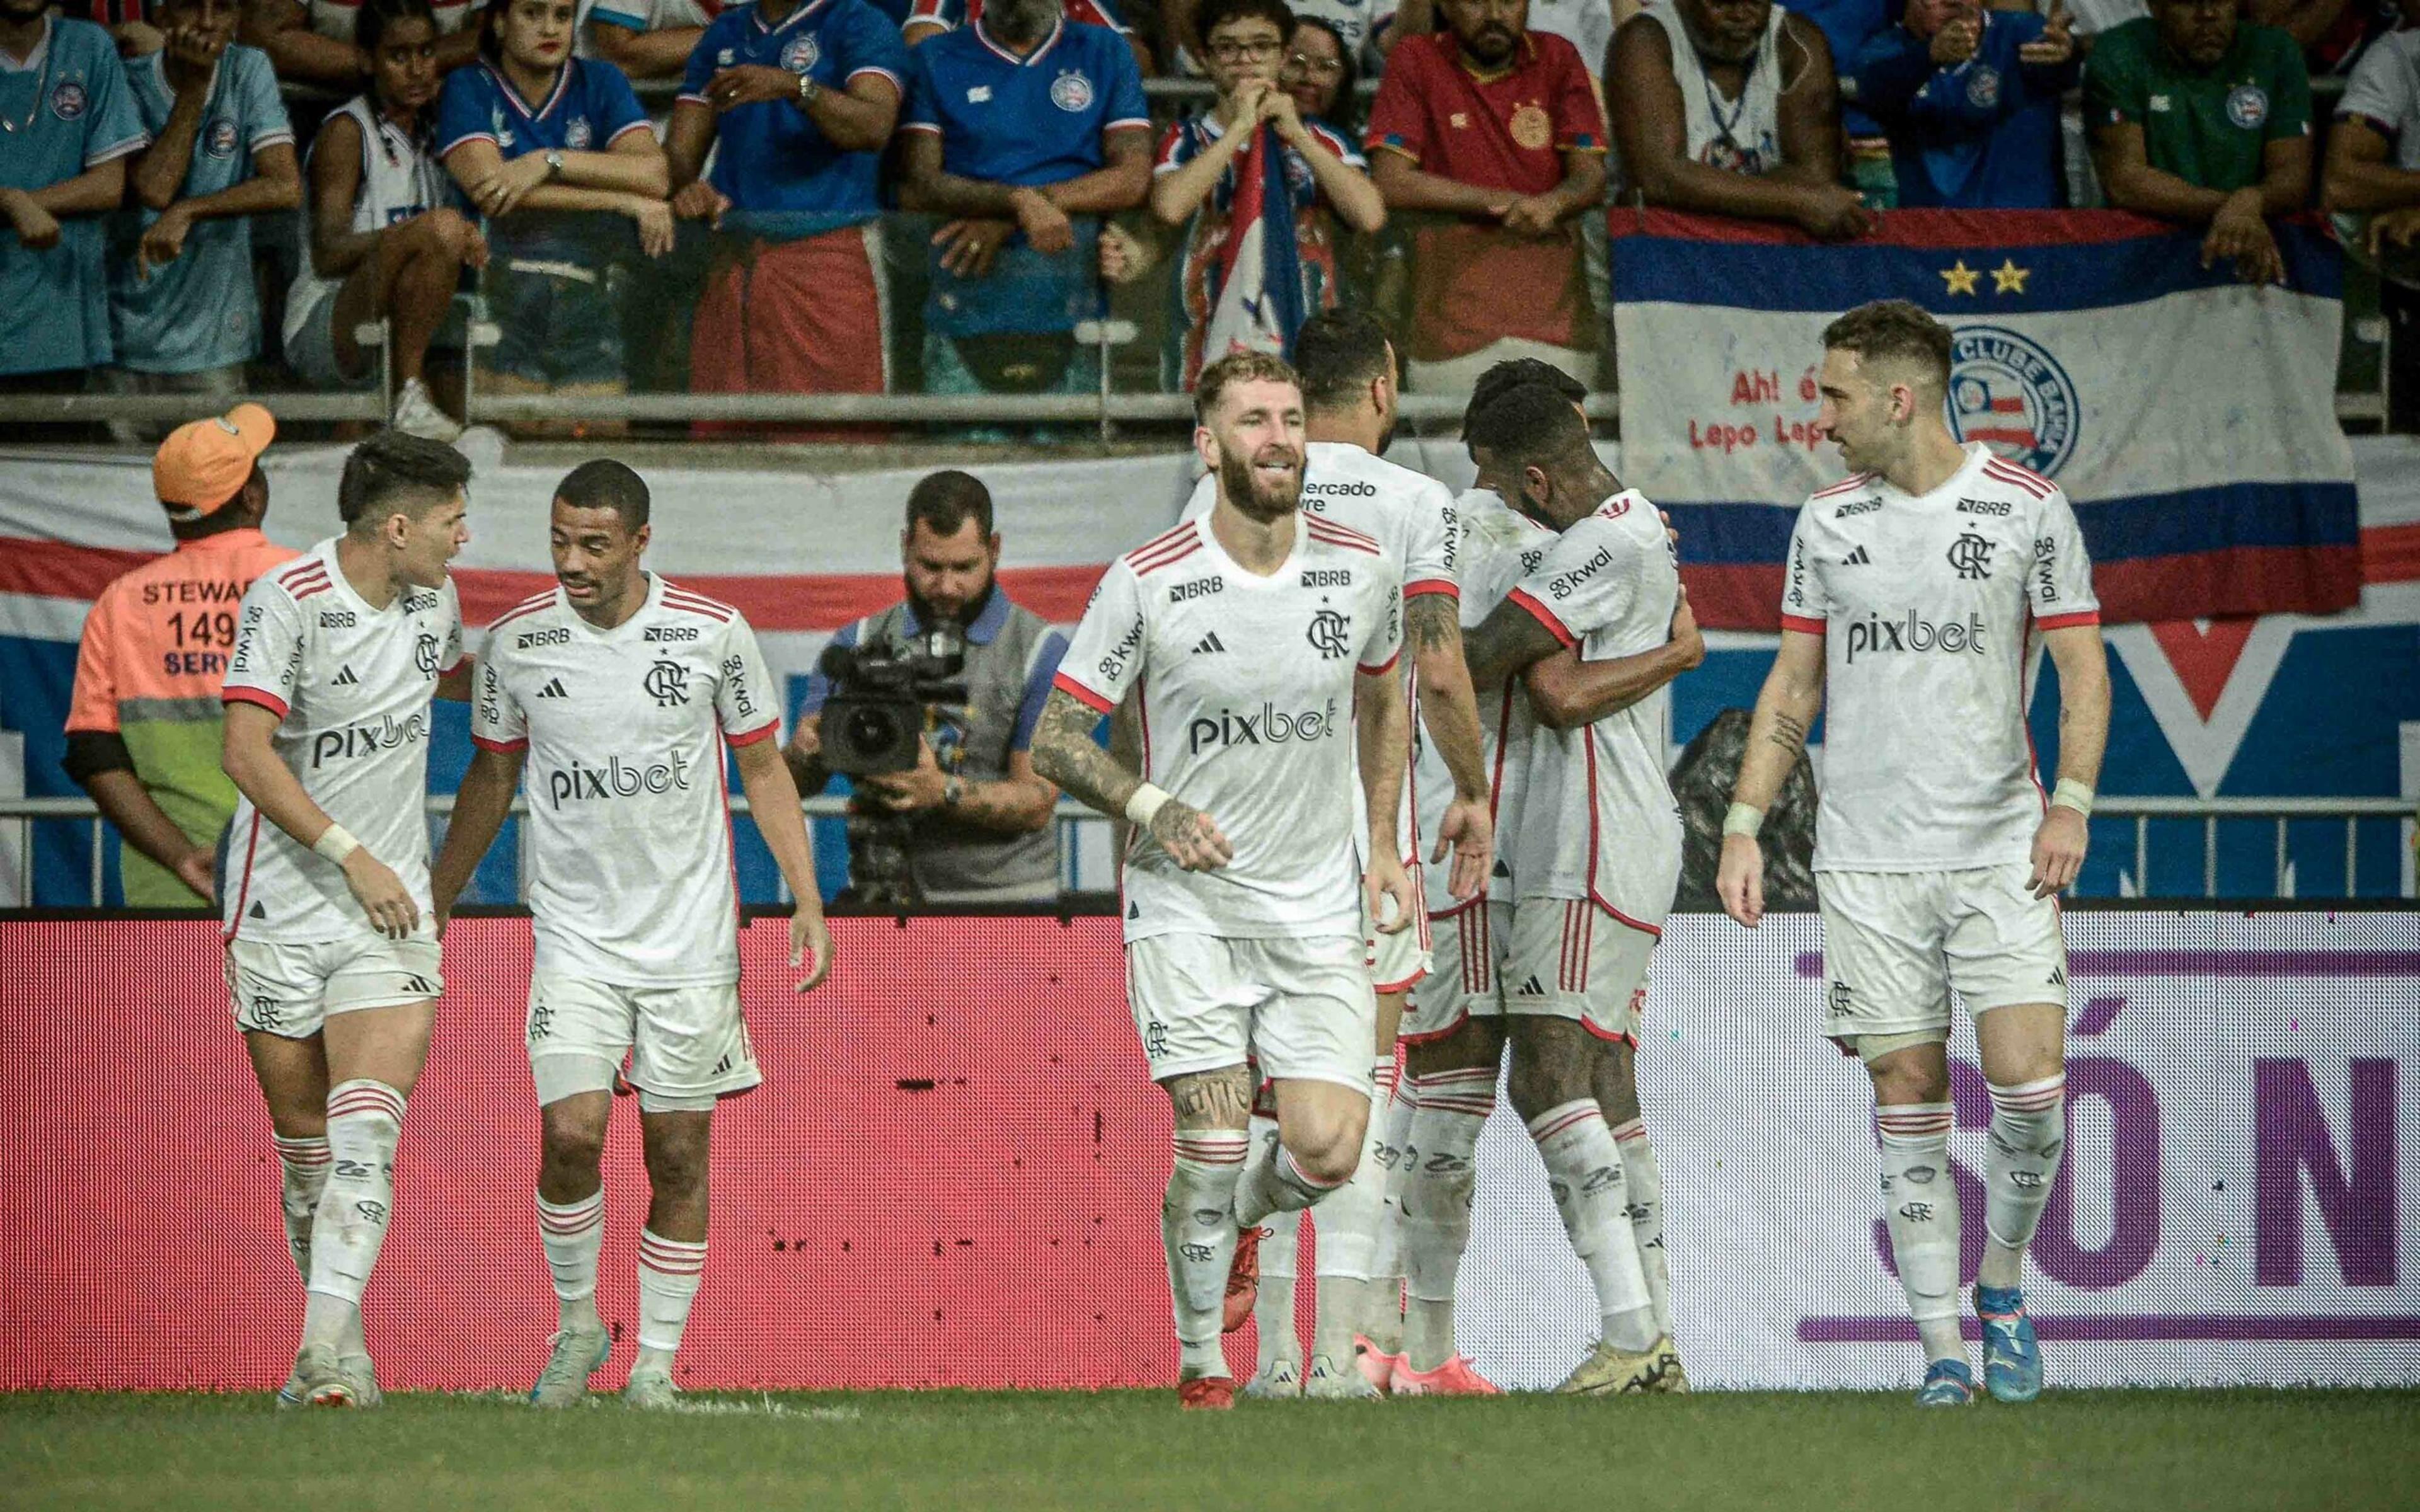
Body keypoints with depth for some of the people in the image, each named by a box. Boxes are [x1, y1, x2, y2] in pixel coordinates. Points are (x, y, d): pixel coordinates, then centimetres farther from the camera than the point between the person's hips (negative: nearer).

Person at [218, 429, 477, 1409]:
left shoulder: (432, 602, 7)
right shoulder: (286, 601, -12)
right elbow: (248, 755, -19)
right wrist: (353, 857, -24)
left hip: (388, 917, 3)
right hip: (279, 912, -3)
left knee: (366, 1134, -17)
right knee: (304, 1147, 7)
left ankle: (333, 1344, -28)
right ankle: (329, 1346, 23)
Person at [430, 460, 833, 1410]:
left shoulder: (714, 634, -5)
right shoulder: (516, 642, -2)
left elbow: (763, 767, 6)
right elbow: (492, 777, 13)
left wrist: (806, 901, -1)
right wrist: (435, 900, 16)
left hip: (691, 940, 0)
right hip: (575, 936, 0)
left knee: (678, 1157, 2)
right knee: (571, 1133, -15)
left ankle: (656, 1362, 13)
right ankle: (576, 1324, 8)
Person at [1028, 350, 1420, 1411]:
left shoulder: (1360, 572, -2)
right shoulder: (1147, 584, -11)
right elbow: (1056, 738, -6)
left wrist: (1383, 843, 12)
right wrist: (1153, 808, -22)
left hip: (1319, 911, 3)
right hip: (1188, 900, -3)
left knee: (1327, 1152, -7)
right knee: (1213, 1137, -12)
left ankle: (1221, 1220, 28)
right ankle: (1200, 1363, 7)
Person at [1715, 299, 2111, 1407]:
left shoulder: (2026, 508, -1)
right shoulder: (1827, 523, 7)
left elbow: (2082, 667, 2)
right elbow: (1793, 685, 13)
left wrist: (2071, 802, -11)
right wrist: (1743, 827, 6)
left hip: (2000, 847, -2)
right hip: (1866, 855, 2)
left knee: (2030, 1084, -11)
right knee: (1906, 1097, -1)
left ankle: (2002, 1285, 14)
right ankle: (1942, 1346, 3)